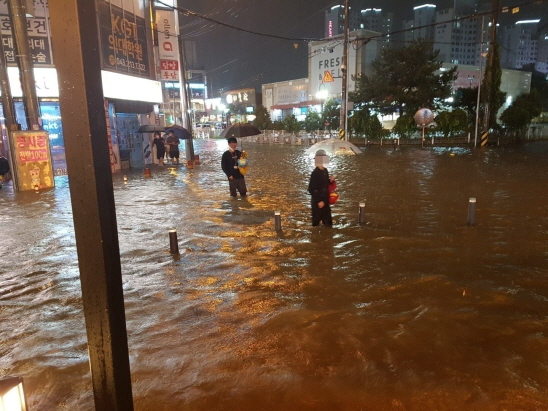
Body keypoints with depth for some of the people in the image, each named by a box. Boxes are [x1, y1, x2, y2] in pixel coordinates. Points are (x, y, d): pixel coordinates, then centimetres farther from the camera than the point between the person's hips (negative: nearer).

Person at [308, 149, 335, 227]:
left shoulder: (325, 170, 6)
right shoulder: (315, 173, -19)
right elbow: (311, 189, -20)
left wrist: (331, 180, -3)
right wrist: (319, 201, -20)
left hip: (325, 199, 8)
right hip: (317, 201, -8)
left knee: (327, 222, 17)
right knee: (316, 220, 4)